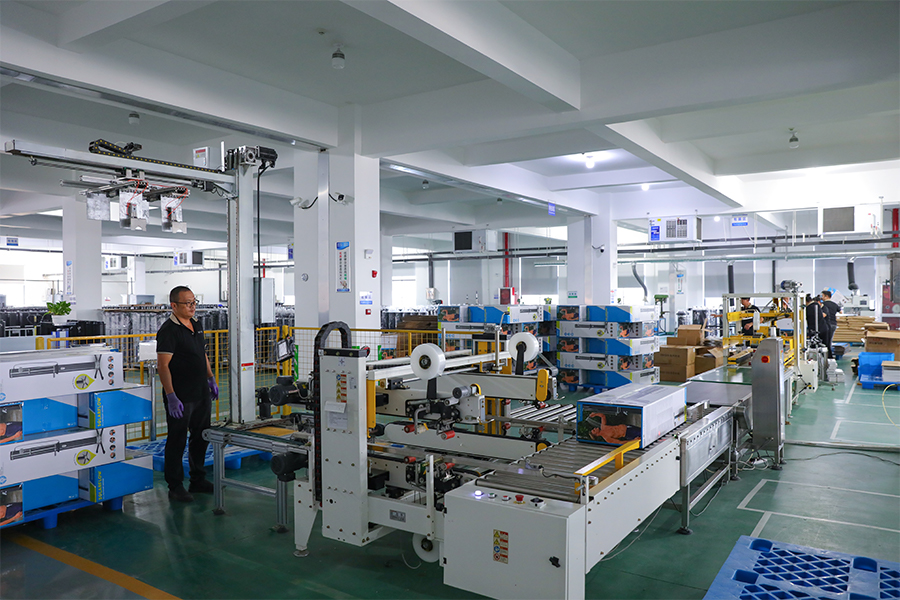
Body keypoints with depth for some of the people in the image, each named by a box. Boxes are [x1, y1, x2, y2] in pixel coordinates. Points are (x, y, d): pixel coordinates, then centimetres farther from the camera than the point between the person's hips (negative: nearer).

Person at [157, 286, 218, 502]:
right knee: (177, 441, 2)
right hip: (180, 397, -8)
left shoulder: (196, 325, 11)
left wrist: (211, 379, 18)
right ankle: (175, 487, 14)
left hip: (202, 393, 8)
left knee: (202, 437, 15)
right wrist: (171, 397, -23)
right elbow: (163, 366, -18)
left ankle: (198, 480, 29)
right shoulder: (168, 330, -14)